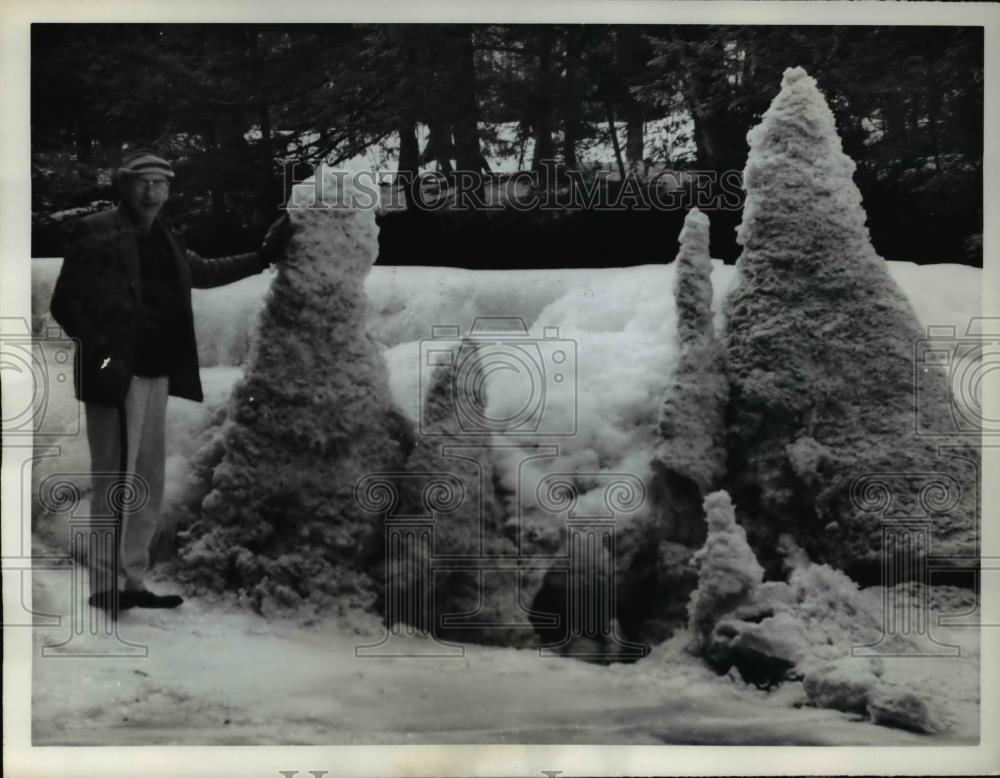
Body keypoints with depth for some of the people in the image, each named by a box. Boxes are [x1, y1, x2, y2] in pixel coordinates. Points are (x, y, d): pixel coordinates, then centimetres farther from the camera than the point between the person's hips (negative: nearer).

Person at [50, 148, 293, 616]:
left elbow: (202, 271, 31)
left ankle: (133, 582, 22)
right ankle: (105, 588, 2)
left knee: (148, 485, 12)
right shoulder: (97, 233, -7)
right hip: (117, 374, -8)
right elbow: (65, 303, -9)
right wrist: (101, 354, -18)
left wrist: (263, 257, 28)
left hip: (156, 374, 8)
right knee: (114, 483, -6)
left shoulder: (167, 240, 13)